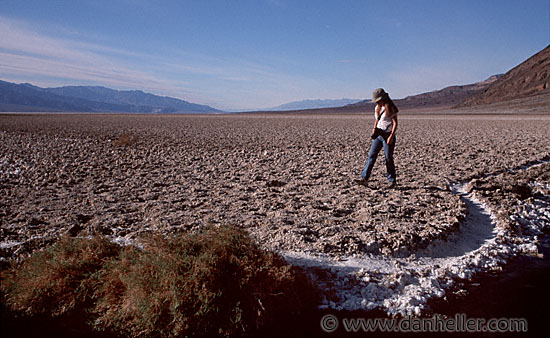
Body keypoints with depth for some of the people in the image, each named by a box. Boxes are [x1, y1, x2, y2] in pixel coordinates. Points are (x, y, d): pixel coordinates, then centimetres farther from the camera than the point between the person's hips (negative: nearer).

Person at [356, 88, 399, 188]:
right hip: (378, 135, 6)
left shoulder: (391, 108, -9)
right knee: (371, 155, -4)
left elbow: (395, 123, -12)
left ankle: (392, 181, 13)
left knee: (388, 158, -1)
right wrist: (374, 129, 6)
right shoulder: (377, 108, 12)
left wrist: (391, 136, -21)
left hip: (388, 135, -6)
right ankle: (364, 179, -8)